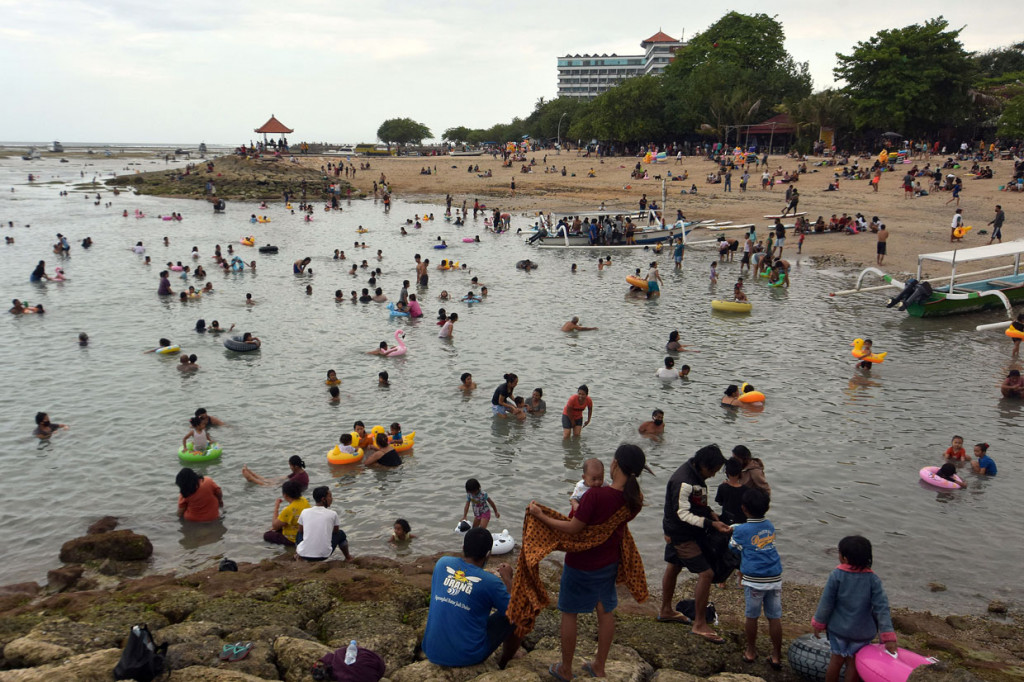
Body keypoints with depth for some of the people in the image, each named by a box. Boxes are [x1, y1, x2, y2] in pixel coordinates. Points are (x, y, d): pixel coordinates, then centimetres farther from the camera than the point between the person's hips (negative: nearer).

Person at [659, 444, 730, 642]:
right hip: (682, 534, -10)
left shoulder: (696, 474, 2)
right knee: (706, 573, -10)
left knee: (674, 566, 23)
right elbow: (683, 514, -28)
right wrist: (712, 524, -29)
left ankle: (666, 611, 41)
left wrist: (709, 512, 1)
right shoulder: (684, 482, -29)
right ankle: (699, 624, -2)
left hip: (676, 531, 10)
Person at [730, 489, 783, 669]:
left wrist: (732, 531, 26)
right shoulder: (770, 526, 7)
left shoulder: (740, 531, -7)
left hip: (754, 579, -3)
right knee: (774, 617, 8)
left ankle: (751, 652, 25)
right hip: (775, 578, 4)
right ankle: (776, 657, 15)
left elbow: (733, 548, 8)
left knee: (752, 616, 12)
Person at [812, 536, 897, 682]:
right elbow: (881, 607, -15)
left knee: (837, 658, 17)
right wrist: (888, 636, -15)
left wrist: (818, 624, 1)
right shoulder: (872, 579, -11)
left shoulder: (837, 576, -17)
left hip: (839, 627, -1)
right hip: (862, 631, 1)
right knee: (853, 662, 14)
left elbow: (826, 603, -12)